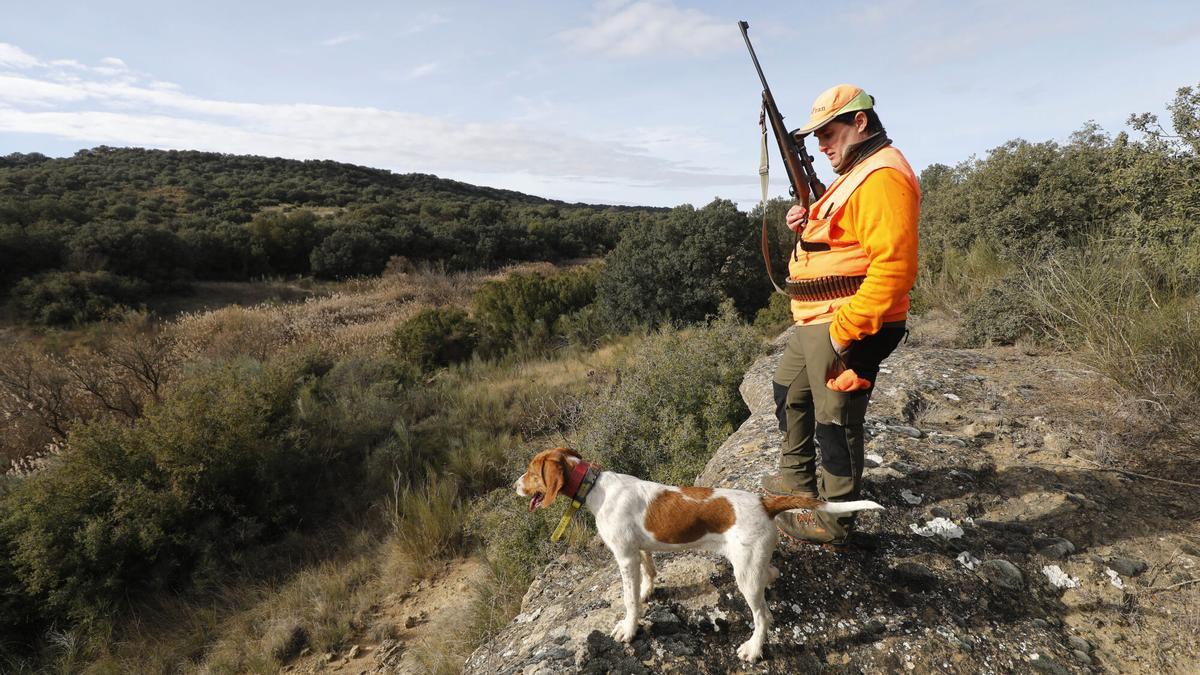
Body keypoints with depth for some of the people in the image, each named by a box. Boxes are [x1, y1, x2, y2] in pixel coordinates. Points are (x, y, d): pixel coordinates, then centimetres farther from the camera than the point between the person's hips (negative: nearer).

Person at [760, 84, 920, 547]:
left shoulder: (883, 177, -18)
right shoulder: (856, 173, 17)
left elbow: (893, 269, -27)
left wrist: (842, 334, -26)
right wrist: (808, 226, 4)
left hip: (847, 327, -11)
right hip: (816, 321, 11)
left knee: (835, 421, 0)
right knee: (789, 390, 23)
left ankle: (834, 520, 18)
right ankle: (797, 479, 41)